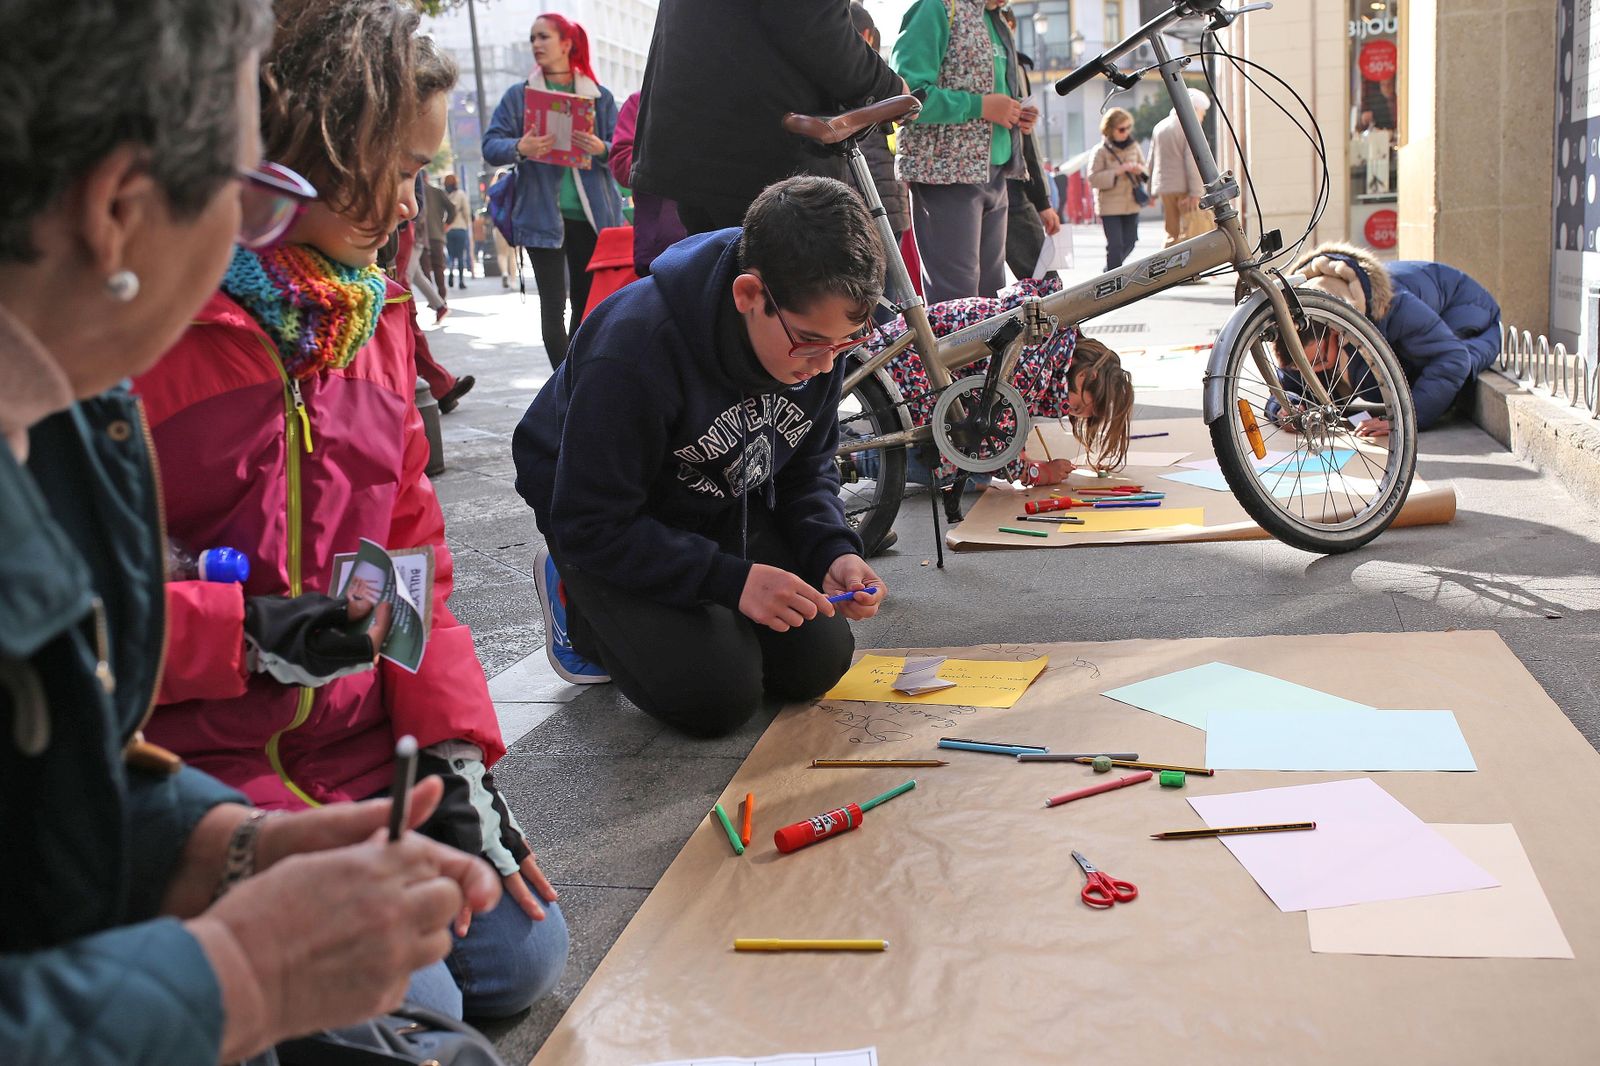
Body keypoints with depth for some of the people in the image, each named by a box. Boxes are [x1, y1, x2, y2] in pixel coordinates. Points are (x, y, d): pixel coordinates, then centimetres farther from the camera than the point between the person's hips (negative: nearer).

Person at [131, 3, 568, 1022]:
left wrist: (458, 756, 1)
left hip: (360, 748, 7)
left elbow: (412, 556, 10)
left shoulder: (371, 308, 8)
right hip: (189, 774, -7)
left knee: (519, 956, 3)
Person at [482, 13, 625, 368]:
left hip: (591, 216, 2)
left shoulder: (599, 96, 8)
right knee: (553, 305, -6)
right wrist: (519, 148, -23)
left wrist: (601, 148, -20)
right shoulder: (518, 95, 5)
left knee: (587, 302, 10)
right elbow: (490, 145, -1)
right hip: (543, 216, -2)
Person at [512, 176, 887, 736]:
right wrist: (732, 579, -36)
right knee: (717, 696, -20)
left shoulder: (815, 330, -16)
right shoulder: (635, 348, -36)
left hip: (728, 508, 6)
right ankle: (576, 599, 7)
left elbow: (807, 468, 0)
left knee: (817, 662, -6)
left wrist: (834, 552, -20)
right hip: (608, 522, -6)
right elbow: (591, 525, -30)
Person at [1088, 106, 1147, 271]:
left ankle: (1110, 269, 32)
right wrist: (1117, 172, -21)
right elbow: (1093, 179, -13)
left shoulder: (1134, 146, 7)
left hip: (1131, 204, 5)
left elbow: (1144, 168, 18)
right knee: (1115, 244, -7)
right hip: (1110, 206, -5)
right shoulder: (1101, 151, -8)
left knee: (1129, 242, 10)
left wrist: (1140, 170, -6)